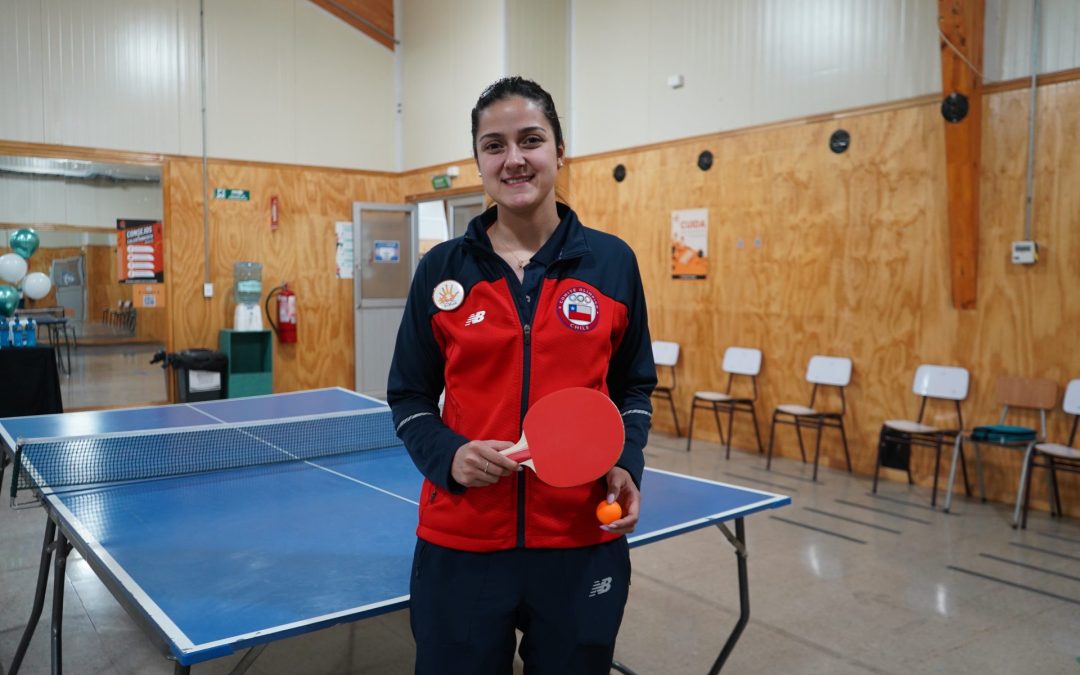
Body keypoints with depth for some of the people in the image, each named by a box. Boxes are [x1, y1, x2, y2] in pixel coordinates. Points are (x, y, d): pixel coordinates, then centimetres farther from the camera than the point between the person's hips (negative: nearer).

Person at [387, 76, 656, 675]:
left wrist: (627, 465, -7)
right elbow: (409, 396, 5)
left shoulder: (613, 261, 0)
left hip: (582, 543, 1)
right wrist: (447, 456, -14)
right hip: (460, 543, 0)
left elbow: (634, 385, 9)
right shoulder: (441, 269, -1)